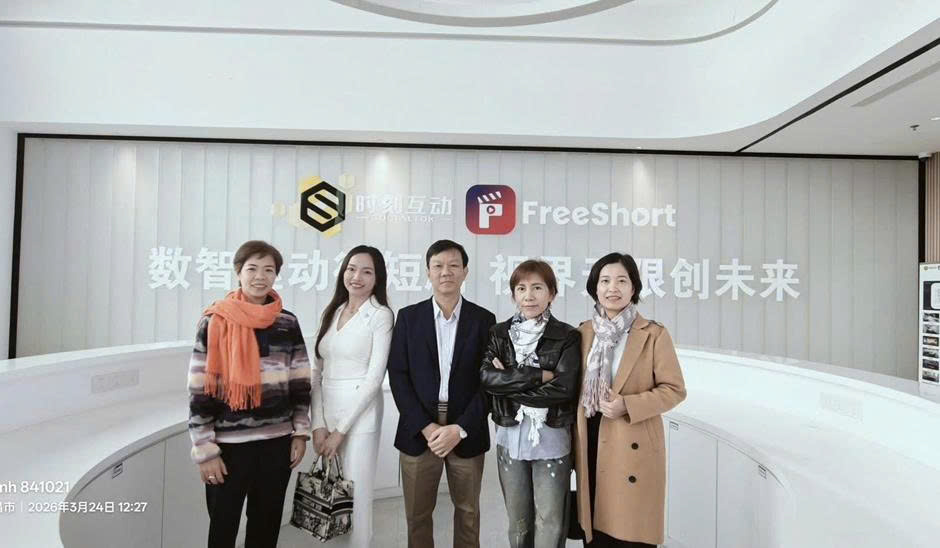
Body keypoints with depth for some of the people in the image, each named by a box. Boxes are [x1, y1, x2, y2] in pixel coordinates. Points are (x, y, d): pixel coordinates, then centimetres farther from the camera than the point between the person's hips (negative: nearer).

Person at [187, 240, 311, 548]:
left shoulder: (288, 323, 3)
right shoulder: (215, 322, -7)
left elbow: (300, 384, 7)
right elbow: (200, 391, -6)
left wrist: (300, 433, 3)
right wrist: (205, 450, -8)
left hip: (277, 441, 3)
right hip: (229, 443, -2)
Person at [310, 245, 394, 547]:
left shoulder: (381, 315, -7)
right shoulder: (331, 312, 9)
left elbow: (375, 377, -12)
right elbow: (317, 372, 7)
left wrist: (341, 429, -12)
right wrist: (318, 424, -3)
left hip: (359, 416, -5)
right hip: (326, 413, 5)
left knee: (355, 497, 2)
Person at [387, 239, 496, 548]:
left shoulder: (484, 320, 0)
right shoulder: (408, 317, 2)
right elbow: (398, 377, -3)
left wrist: (460, 428, -12)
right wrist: (426, 427, -12)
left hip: (466, 433, 0)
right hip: (418, 432, 0)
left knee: (467, 512, 16)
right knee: (417, 514, 12)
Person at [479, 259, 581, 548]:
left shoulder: (567, 337, -5)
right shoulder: (499, 333, 1)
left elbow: (564, 388, -16)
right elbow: (487, 378, -12)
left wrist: (510, 382, -13)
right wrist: (539, 375, -18)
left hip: (552, 439, -2)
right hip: (510, 438, 2)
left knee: (550, 524, 7)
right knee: (517, 522, 17)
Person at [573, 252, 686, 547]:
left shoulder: (654, 334, -8)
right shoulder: (583, 332, 5)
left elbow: (674, 389, -6)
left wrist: (627, 405, -19)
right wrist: (574, 440, 7)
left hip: (634, 446, -4)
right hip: (591, 443, 4)